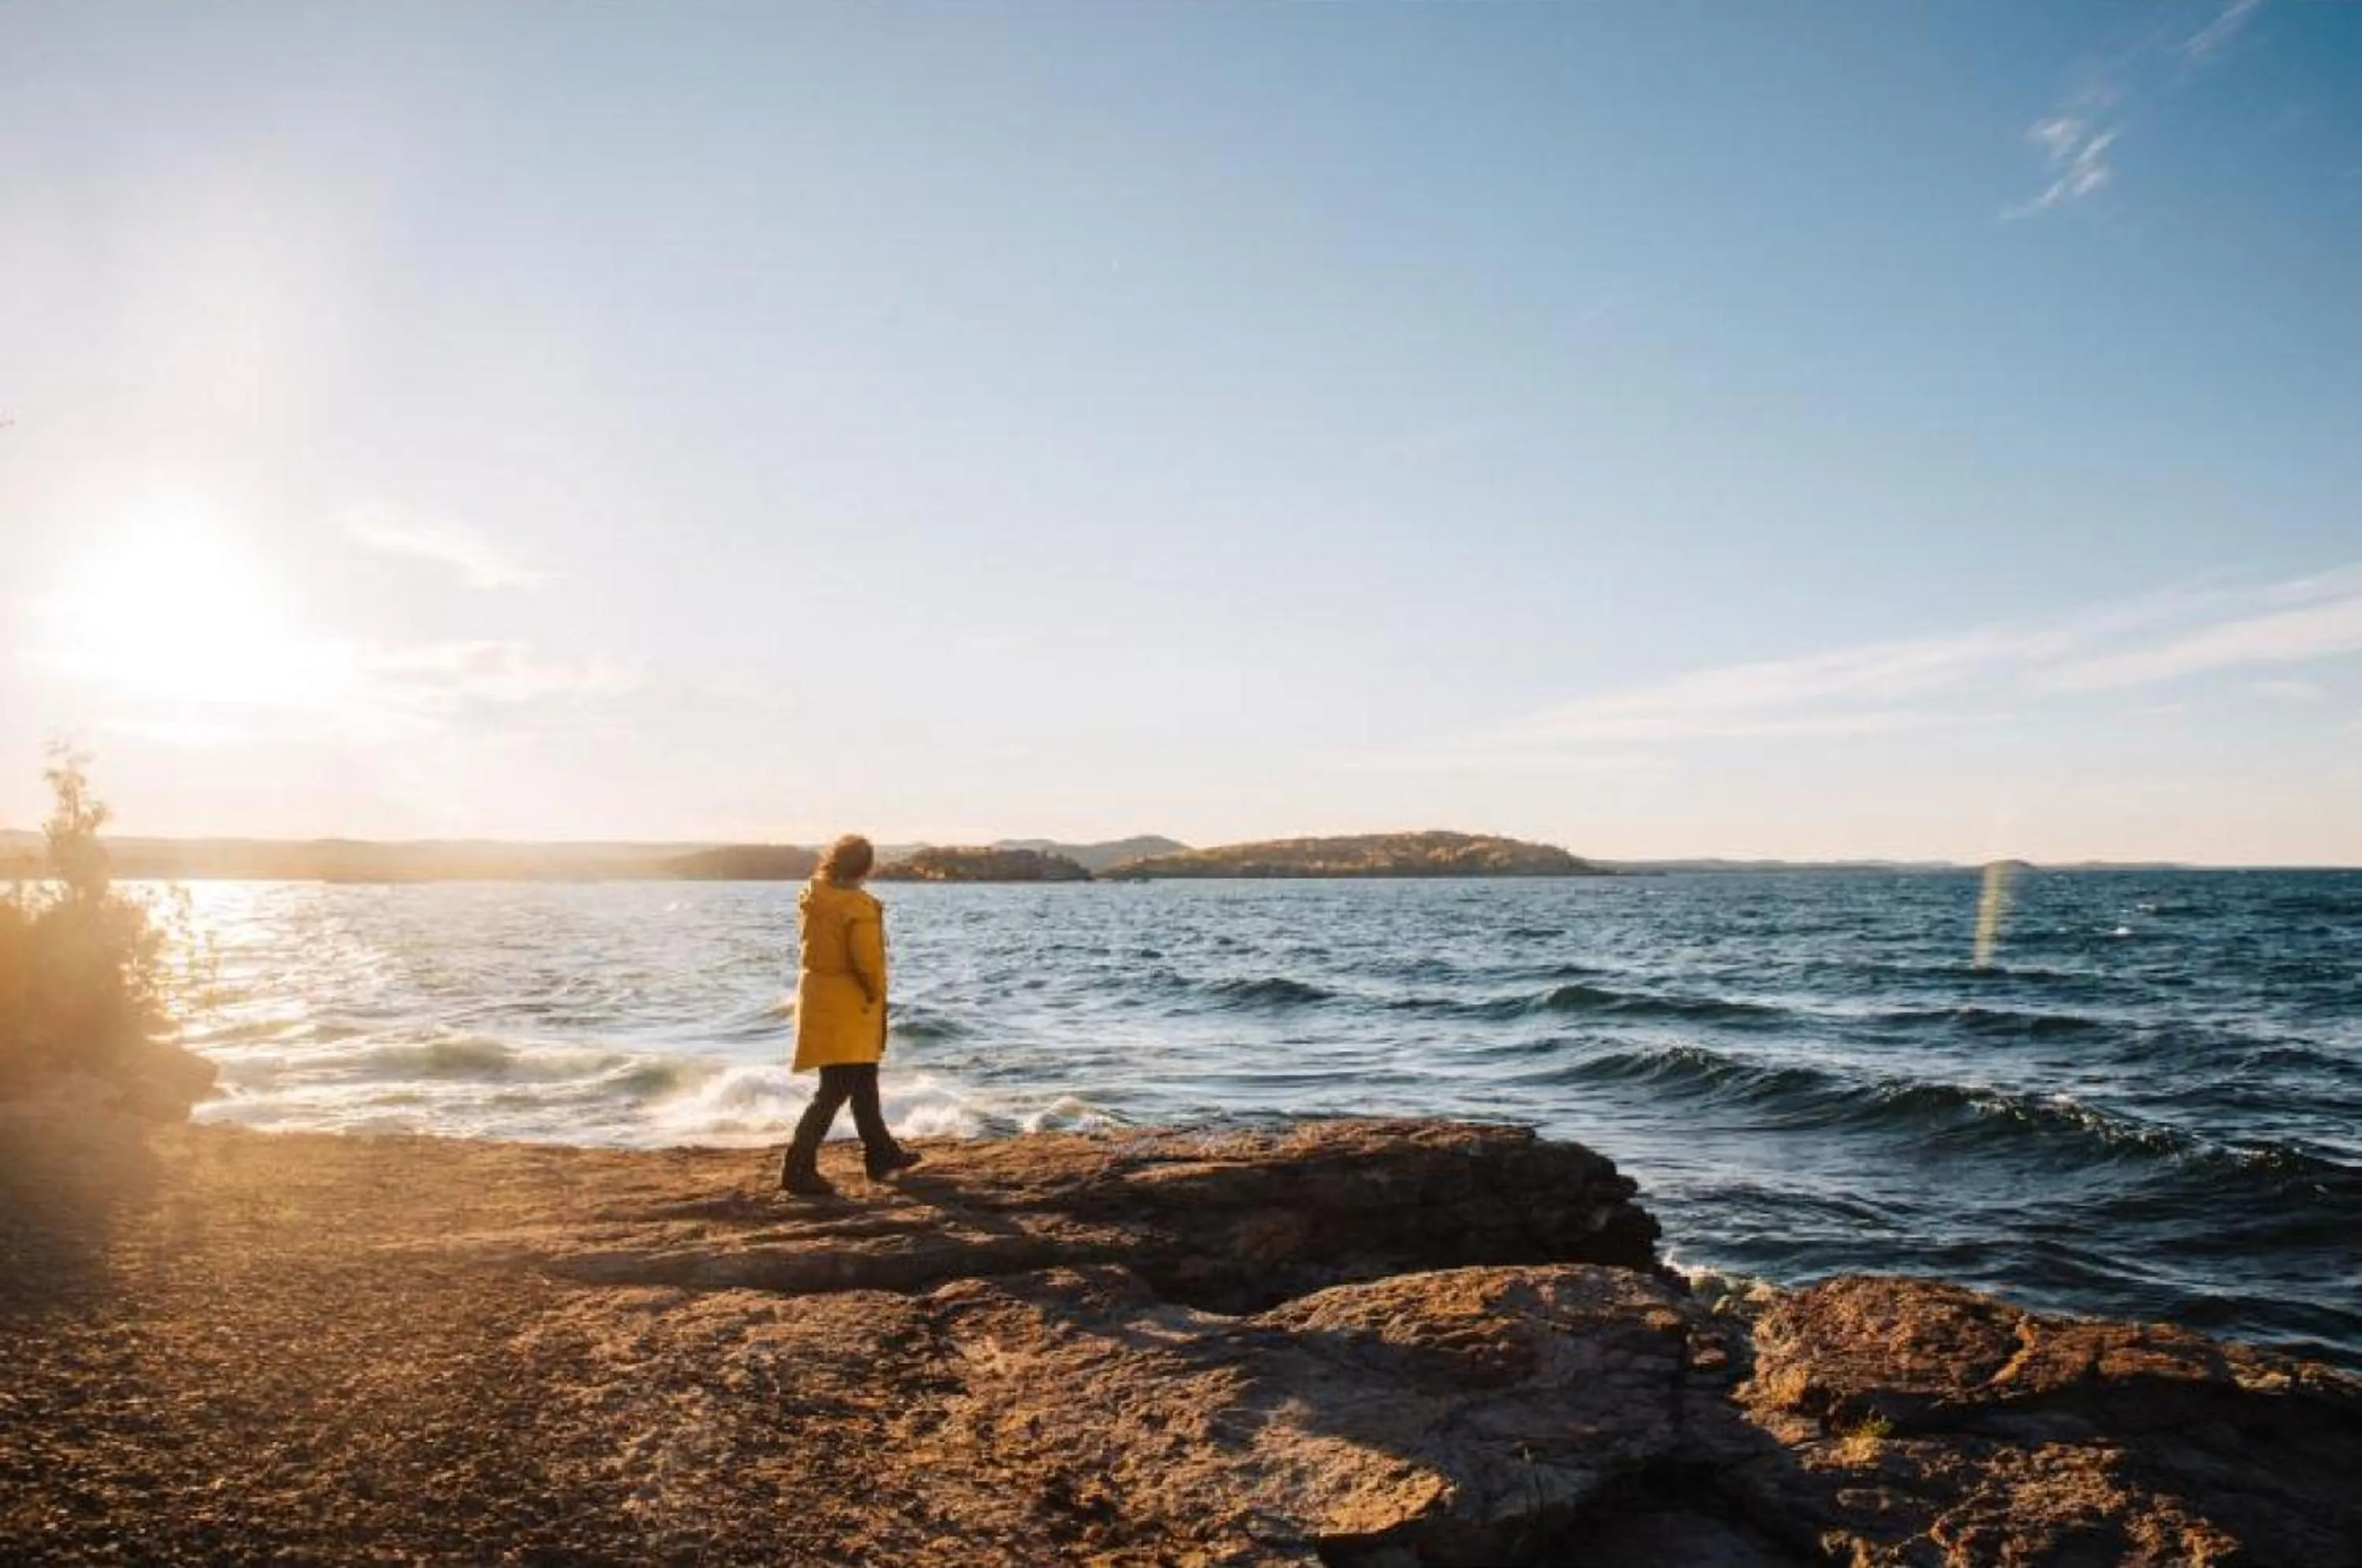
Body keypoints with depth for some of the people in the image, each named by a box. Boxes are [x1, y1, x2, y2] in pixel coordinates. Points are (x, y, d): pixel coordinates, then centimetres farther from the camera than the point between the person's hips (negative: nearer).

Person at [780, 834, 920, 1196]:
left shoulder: (812, 897, 3)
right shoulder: (859, 907, -21)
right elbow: (869, 961, -21)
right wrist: (876, 993, -4)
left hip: (819, 996, 9)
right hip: (847, 1004, -9)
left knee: (864, 1081, 20)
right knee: (836, 1090, -4)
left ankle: (881, 1153, 32)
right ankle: (799, 1168, -5)